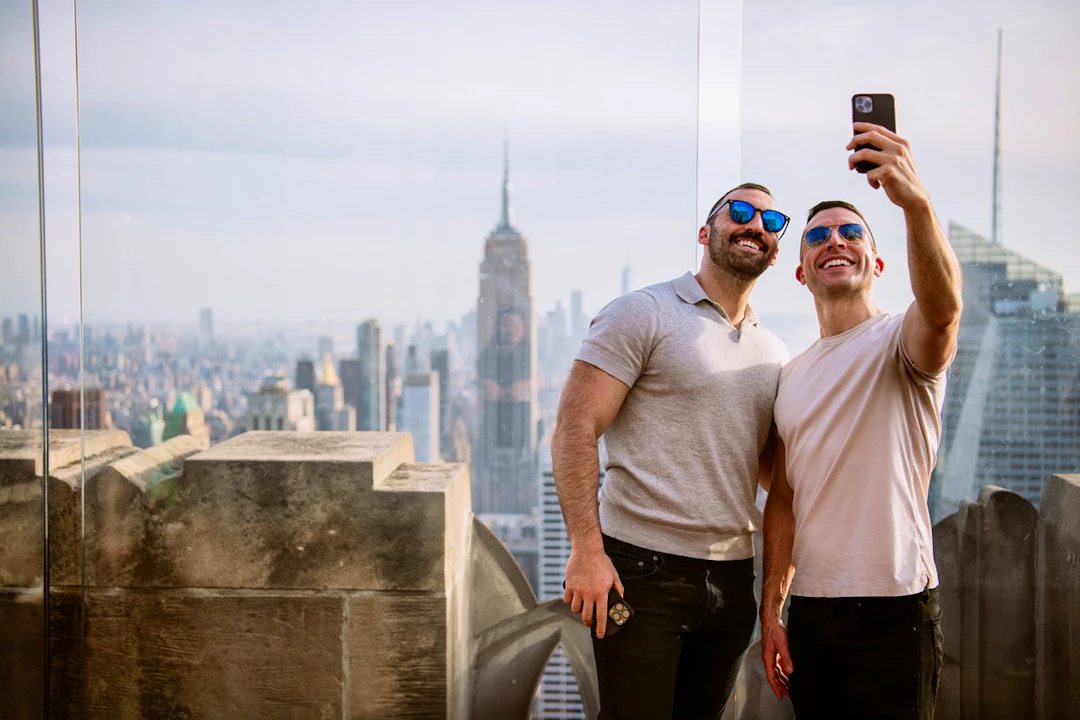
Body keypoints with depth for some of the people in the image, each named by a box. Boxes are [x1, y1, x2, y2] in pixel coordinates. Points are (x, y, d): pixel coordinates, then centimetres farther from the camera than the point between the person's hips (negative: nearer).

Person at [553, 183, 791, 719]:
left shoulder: (772, 353, 16)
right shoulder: (644, 314, -3)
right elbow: (573, 431, -10)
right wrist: (586, 549, -17)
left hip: (731, 580, 6)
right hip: (642, 573, -6)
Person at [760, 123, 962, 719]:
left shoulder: (899, 341, -5)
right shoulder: (792, 376, 14)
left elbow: (943, 309, -30)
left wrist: (916, 205, -47)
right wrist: (771, 609, 10)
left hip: (893, 606, -6)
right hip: (810, 609, 6)